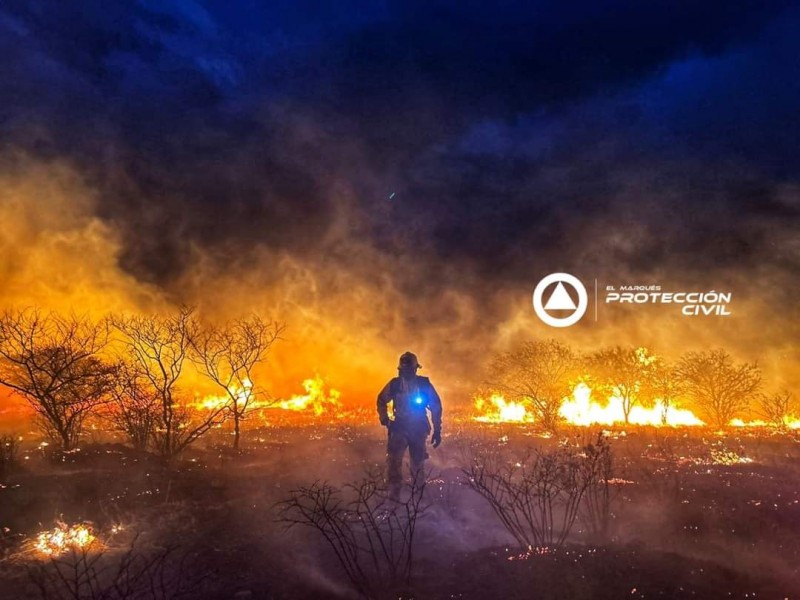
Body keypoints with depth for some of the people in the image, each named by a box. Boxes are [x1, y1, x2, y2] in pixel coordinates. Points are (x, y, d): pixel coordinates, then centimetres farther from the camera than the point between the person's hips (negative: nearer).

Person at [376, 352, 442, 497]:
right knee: (393, 460, -17)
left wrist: (437, 430, -2)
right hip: (399, 427, 0)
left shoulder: (424, 384, -9)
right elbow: (381, 400, 10)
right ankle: (393, 494, -10)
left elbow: (436, 407, -2)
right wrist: (384, 418, 0)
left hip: (419, 429, 0)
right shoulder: (395, 384, -6)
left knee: (418, 464, 13)